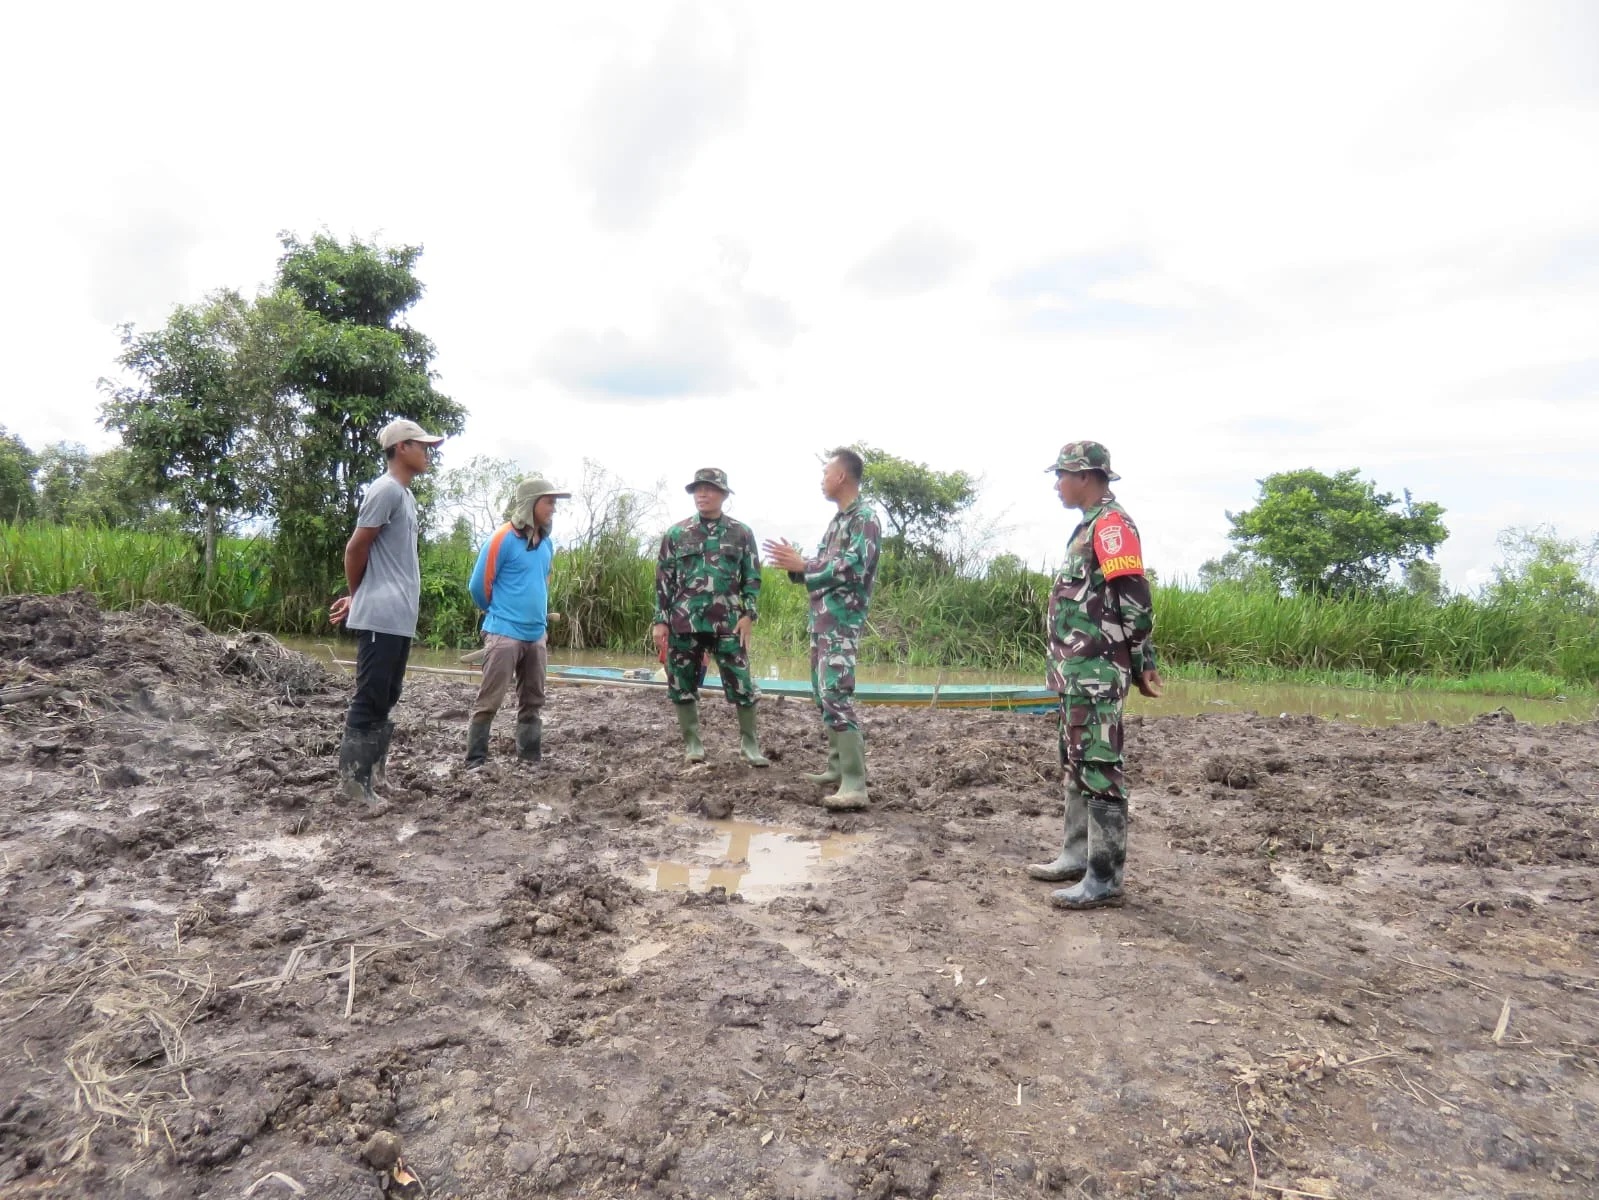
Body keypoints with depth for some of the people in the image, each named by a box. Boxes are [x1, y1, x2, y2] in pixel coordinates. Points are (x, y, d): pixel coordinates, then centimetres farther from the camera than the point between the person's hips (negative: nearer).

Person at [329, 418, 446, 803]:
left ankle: (374, 778, 23)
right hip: (382, 617, -9)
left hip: (400, 617, 9)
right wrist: (357, 595, 4)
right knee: (369, 701, -5)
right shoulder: (386, 490, -11)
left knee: (384, 700, 14)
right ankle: (353, 785, 1)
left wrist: (356, 597, 12)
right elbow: (356, 549, -10)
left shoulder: (405, 495, 18)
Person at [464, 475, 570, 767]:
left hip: (536, 635, 7)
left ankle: (532, 758, 20)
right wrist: (500, 613, 8)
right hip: (504, 633, -7)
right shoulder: (503, 539, -11)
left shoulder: (546, 543, 9)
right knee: (489, 701, -4)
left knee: (533, 702, 12)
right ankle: (476, 761, 4)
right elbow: (479, 586, -6)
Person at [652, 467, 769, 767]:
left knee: (741, 684, -1)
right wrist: (660, 621, 1)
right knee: (683, 684, 6)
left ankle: (749, 743, 13)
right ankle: (692, 743, 21)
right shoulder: (676, 534, 6)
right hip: (684, 622, 1)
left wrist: (748, 615, -4)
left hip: (728, 623, -1)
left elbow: (753, 578, 7)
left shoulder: (741, 533, 6)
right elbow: (663, 580, 6)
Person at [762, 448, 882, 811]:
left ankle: (855, 783, -18)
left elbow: (852, 568, -21)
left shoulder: (865, 517, -10)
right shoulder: (837, 519, 19)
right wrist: (795, 565, 5)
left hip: (843, 620, -10)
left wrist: (802, 565, -17)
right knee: (823, 694, 14)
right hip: (821, 617, 10)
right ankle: (837, 765, 24)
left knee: (836, 696, -18)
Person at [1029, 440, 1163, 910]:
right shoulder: (1091, 525, 18)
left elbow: (1135, 598, -18)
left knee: (1099, 768, -6)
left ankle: (1104, 879, 1)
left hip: (1096, 672, -11)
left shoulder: (1111, 523, -13)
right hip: (1078, 670, 11)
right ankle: (1077, 855, 28)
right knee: (1076, 763, 17)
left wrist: (1143, 664, -13)